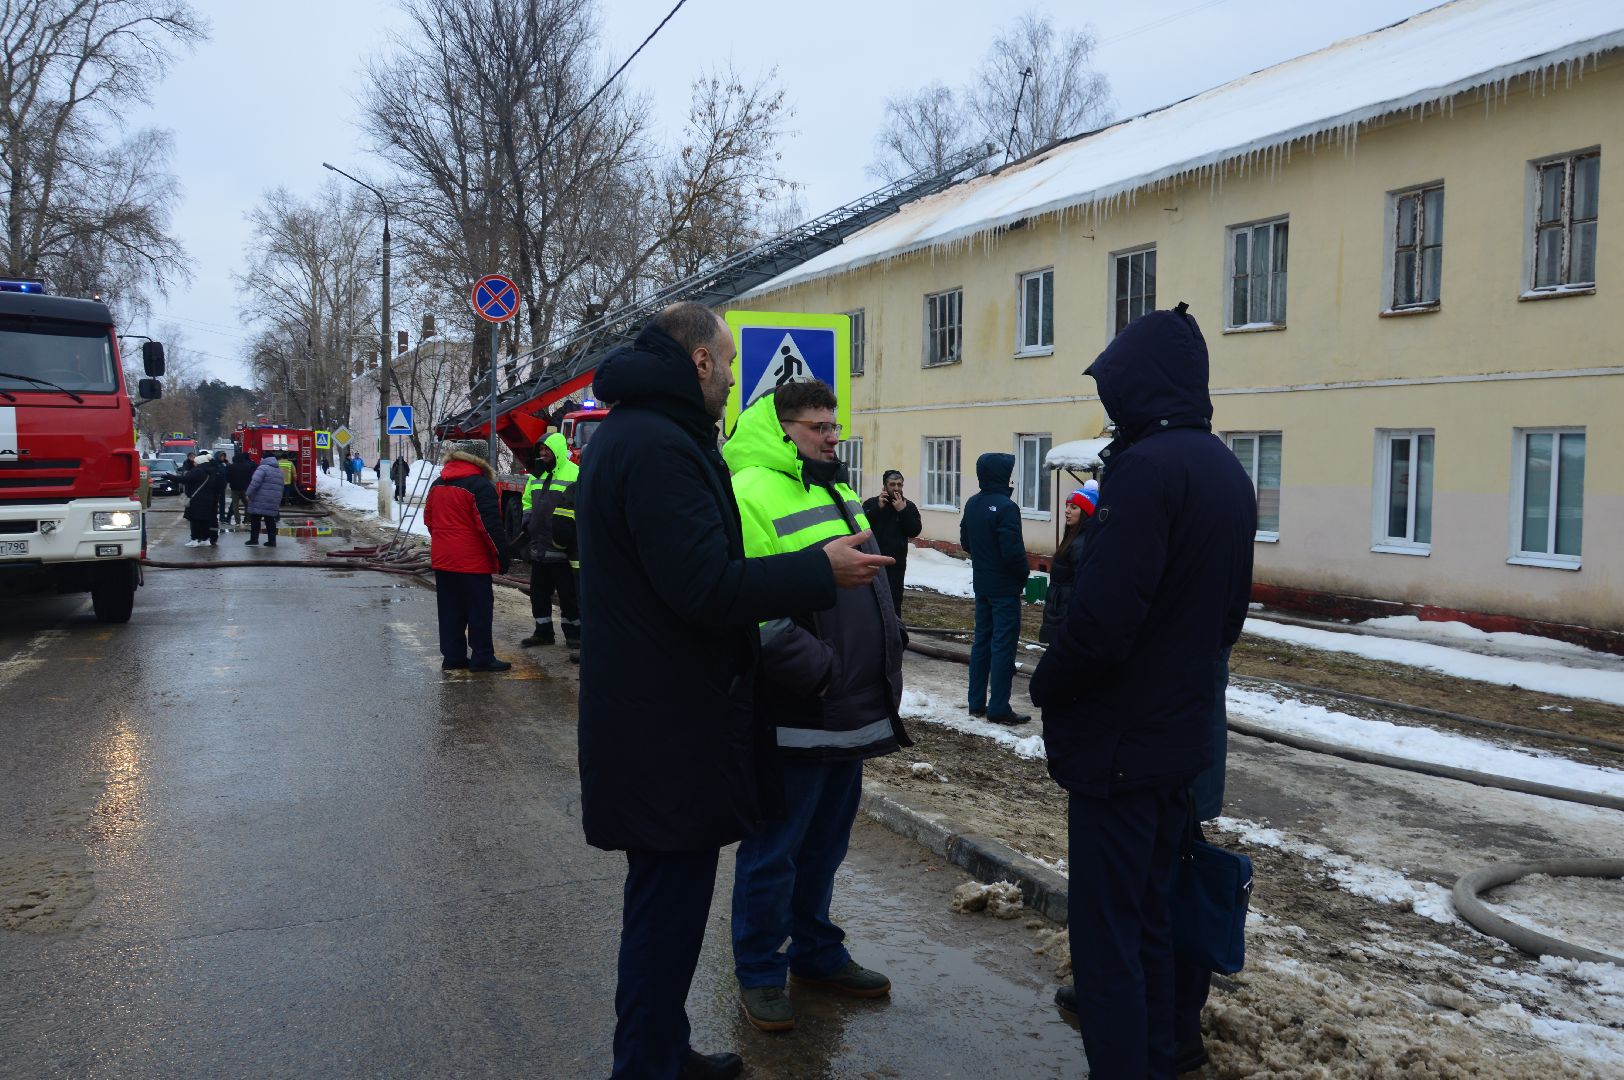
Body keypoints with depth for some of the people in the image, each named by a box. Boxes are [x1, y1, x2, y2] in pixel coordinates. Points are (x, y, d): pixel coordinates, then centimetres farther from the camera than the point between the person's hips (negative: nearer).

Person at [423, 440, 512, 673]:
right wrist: (502, 555, -10)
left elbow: (428, 519, 18)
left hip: (442, 558, 7)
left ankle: (452, 656, 15)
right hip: (472, 561, -7)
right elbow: (490, 525, -17)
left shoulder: (437, 485, 11)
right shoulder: (480, 486, -14)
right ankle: (482, 658, 3)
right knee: (480, 609, 0)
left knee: (450, 609, 12)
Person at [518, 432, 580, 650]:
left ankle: (573, 633, 14)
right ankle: (543, 632, 26)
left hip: (563, 550, -7)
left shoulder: (574, 474, -10)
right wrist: (527, 519, 10)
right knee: (539, 593, 14)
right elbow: (527, 500, 27)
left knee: (568, 595, 2)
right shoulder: (536, 475, 14)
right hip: (539, 547, 7)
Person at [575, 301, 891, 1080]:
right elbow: (707, 586, -26)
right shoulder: (661, 447, -20)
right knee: (671, 904, 1)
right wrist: (821, 571, -18)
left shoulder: (626, 433, 14)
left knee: (666, 898, 21)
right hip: (672, 725, -11)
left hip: (646, 715, 11)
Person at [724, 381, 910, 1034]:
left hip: (851, 714, 9)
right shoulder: (751, 492, -15)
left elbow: (870, 590, 25)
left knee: (825, 844, 21)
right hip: (795, 718, -9)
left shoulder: (838, 494, 15)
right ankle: (759, 974, 22)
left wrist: (885, 657, 14)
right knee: (774, 852, 6)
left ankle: (817, 953, 37)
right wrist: (818, 671, -21)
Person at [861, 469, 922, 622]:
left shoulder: (909, 506, 5)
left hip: (896, 564, 0)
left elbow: (915, 531, -6)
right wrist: (878, 508, -16)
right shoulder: (871, 503, 3)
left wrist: (902, 511, -15)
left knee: (894, 603, -1)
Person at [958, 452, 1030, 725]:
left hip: (981, 584, 8)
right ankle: (999, 708, 1)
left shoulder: (972, 504, 6)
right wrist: (1023, 573, -5)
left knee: (981, 641, 14)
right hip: (1005, 587, -8)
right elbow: (1013, 550, -22)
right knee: (1003, 645, -2)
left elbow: (965, 541, 14)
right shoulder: (1005, 507, -20)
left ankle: (976, 702, 19)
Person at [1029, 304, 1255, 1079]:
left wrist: (1046, 687, -9)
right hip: (1179, 735, 9)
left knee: (1106, 937, 2)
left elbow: (1101, 619, -26)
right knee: (1150, 919, 20)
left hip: (1117, 742, -9)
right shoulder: (1227, 472, 10)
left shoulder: (1147, 467, -21)